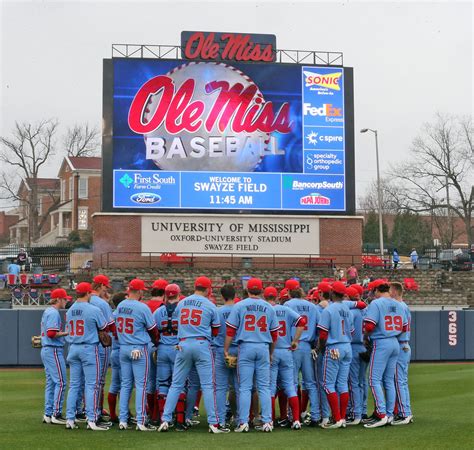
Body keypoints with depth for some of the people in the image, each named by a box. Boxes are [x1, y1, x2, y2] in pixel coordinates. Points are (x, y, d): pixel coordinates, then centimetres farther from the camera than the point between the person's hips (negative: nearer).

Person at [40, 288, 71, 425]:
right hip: (54, 350, -10)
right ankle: (56, 415, -8)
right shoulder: (54, 313, -13)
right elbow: (51, 333, -22)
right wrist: (66, 333, -11)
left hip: (45, 350, 10)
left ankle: (48, 415, 13)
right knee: (60, 382, -8)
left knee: (51, 383, 12)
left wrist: (64, 333, 12)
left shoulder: (47, 311, 17)